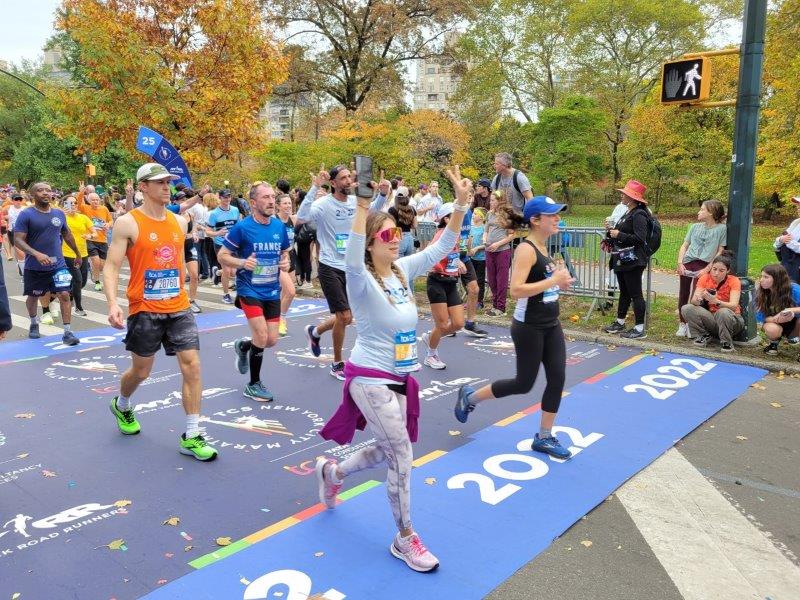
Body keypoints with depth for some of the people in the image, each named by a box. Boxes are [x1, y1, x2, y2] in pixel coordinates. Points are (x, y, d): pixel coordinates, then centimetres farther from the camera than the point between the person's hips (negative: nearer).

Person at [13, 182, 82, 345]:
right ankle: (34, 323, 44)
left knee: (64, 295, -10)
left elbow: (66, 234, 19)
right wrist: (36, 254, -32)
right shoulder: (26, 215, -11)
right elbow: (18, 240, -17)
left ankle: (67, 332, -6)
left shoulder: (59, 213, 3)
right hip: (34, 267, -2)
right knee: (33, 296, 17)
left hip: (58, 264, 2)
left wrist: (77, 254, 25)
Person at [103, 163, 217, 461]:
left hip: (179, 308, 4)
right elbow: (111, 266, -11)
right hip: (144, 310, -4)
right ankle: (121, 406, 47)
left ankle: (191, 437, 2)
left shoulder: (179, 222, 7)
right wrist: (112, 303, -25)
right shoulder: (128, 223, -9)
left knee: (192, 366, -6)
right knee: (141, 371, 12)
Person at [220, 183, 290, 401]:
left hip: (272, 291, 5)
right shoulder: (242, 227, -13)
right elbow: (222, 256, -8)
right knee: (262, 336, -12)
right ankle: (253, 385, 8)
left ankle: (243, 345, 41)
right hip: (249, 290, -5)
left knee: (271, 340, 7)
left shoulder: (279, 226, 1)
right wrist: (242, 262, -25)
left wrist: (285, 263, -6)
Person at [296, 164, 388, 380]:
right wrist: (315, 187, -36)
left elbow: (373, 210, 18)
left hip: (350, 268, 6)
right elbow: (301, 218, -31)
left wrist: (383, 194, -2)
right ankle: (337, 364, 12)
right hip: (330, 267, -6)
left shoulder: (355, 201, 2)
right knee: (344, 316, -8)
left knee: (346, 318, 14)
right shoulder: (324, 203, -15)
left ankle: (315, 332, 42)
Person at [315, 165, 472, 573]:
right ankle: (405, 539, 19)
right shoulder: (362, 281, -19)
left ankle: (332, 472, 48)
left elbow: (442, 247, 0)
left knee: (389, 452, 20)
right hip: (371, 379, -8)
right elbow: (352, 260, -43)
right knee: (401, 456, -2)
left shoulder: (403, 270, 1)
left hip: (398, 377, 8)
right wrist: (362, 207, -50)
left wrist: (461, 204, -12)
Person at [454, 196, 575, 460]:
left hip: (551, 325, 9)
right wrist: (553, 280, -25)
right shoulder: (526, 249, -19)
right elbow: (516, 290, -29)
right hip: (528, 327, -9)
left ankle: (544, 437, 20)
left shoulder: (543, 247, 10)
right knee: (524, 383, 2)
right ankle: (470, 397, 23)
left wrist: (560, 282, 5)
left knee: (557, 379, 6)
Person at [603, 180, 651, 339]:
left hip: (633, 261, -10)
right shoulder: (627, 213, 15)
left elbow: (639, 239, -22)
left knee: (635, 294, -5)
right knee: (624, 292, 18)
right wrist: (611, 231, 8)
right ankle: (620, 323, 29)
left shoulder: (639, 215, -14)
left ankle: (640, 329, 0)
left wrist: (619, 234, -19)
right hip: (622, 260, 10)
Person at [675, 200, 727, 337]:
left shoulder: (721, 228, 2)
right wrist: (680, 263, 1)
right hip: (688, 263, 5)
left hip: (704, 265, -4)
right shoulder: (695, 227, 15)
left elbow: (720, 252, -2)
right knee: (683, 295, 6)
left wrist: (707, 269, -10)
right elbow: (684, 245, 16)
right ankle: (683, 324, 17)